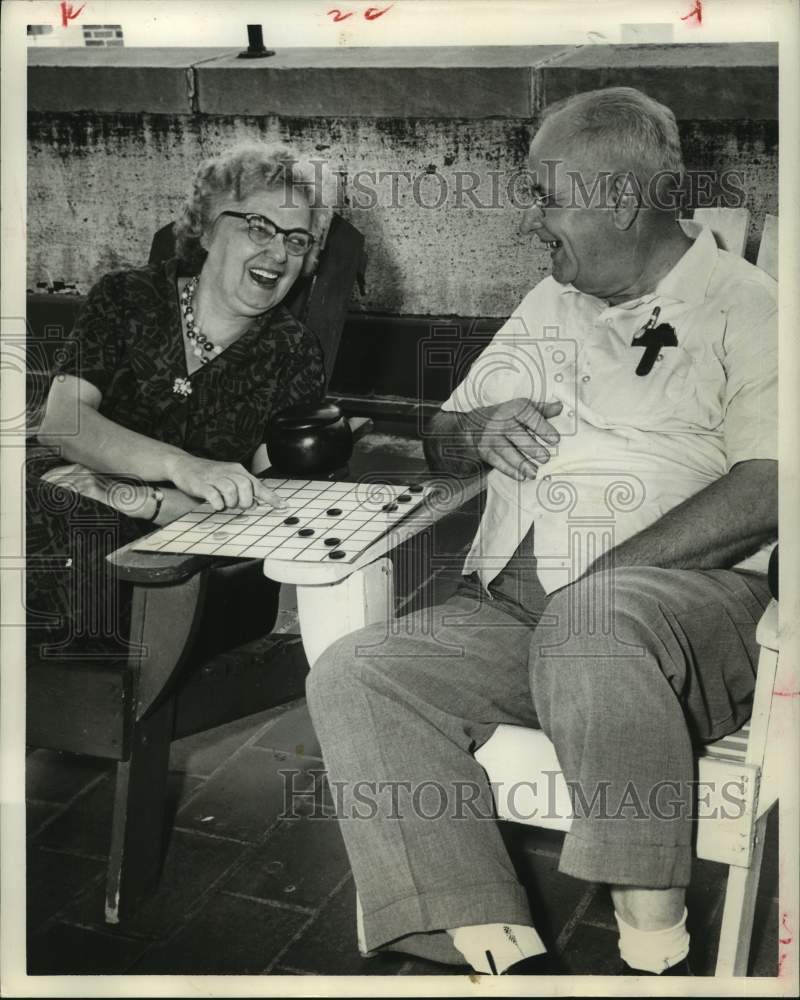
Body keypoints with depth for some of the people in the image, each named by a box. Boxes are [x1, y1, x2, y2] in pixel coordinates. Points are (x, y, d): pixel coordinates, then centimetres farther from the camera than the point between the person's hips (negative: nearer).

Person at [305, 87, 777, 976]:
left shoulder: (745, 306, 5)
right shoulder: (550, 303, 25)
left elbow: (762, 494, -10)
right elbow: (438, 442, 28)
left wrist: (598, 584, -19)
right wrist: (481, 431, 3)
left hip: (683, 597, -5)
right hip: (507, 608, 6)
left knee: (590, 623, -40)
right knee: (352, 675, -20)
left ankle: (654, 952, -29)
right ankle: (506, 953, -27)